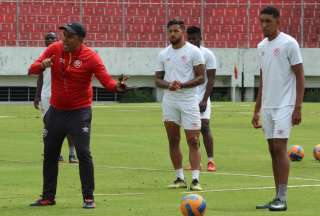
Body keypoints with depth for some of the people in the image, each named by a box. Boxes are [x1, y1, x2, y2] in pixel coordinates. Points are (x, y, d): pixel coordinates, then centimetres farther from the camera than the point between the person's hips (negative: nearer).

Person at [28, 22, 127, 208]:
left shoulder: (91, 57, -14)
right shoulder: (55, 49, -5)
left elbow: (106, 79, -23)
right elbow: (32, 70, -6)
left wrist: (117, 86, -45)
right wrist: (42, 65, -28)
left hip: (79, 112, -5)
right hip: (56, 111, 5)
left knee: (83, 153, -11)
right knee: (50, 154, 13)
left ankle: (89, 198, -1)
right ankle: (48, 197, 26)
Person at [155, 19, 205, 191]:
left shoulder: (193, 51, -3)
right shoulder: (163, 54, 10)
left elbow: (201, 78, -7)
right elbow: (158, 79, 11)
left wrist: (182, 85, -20)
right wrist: (168, 85, -11)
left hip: (189, 100, -4)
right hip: (169, 101, 4)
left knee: (193, 141, -8)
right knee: (173, 141, 6)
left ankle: (195, 179, -10)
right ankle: (179, 178, 13)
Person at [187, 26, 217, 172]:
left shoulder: (208, 55, -4)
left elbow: (211, 79, -6)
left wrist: (204, 100, -14)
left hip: (201, 98, -3)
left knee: (204, 127, -10)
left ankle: (211, 160, -7)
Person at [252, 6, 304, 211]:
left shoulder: (289, 43, -7)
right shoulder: (261, 46, 13)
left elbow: (300, 76, -8)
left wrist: (298, 108, -14)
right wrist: (257, 110, 17)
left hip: (284, 106, -7)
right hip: (268, 107, 7)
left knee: (280, 148, -12)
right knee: (273, 150, 7)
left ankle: (282, 199, -10)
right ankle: (277, 197, 10)